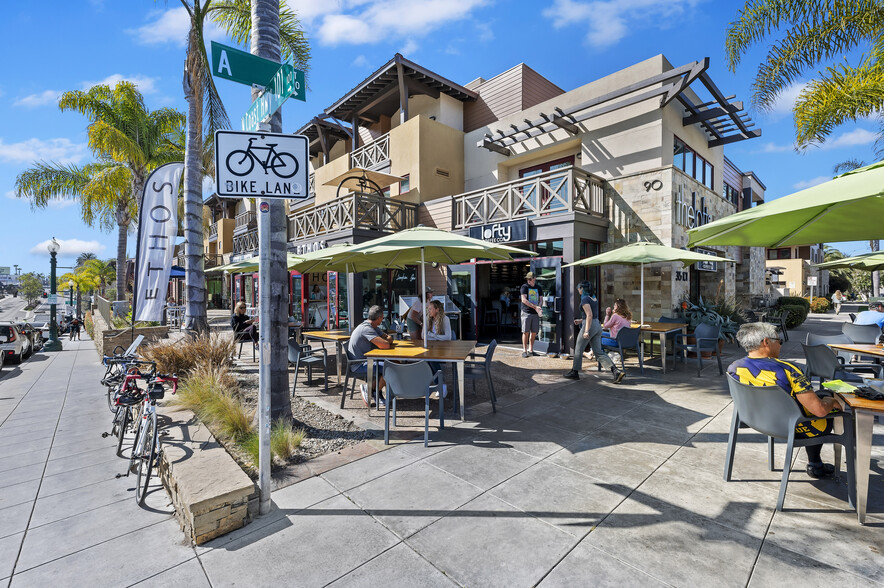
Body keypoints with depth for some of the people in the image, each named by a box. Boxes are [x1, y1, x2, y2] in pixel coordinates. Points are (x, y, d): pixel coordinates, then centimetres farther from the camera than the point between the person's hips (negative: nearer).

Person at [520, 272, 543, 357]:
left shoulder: (538, 288, 13)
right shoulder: (524, 287, -2)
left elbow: (540, 299, 18)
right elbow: (523, 300, -11)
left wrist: (539, 307, -4)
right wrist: (535, 307, -17)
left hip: (535, 313, 5)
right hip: (526, 312, -5)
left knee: (534, 332, 7)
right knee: (526, 332, -3)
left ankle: (530, 350, 18)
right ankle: (524, 350, 4)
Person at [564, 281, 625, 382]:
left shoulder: (585, 299, -12)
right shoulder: (594, 298, 15)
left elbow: (590, 315, -20)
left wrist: (586, 331, -23)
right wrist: (581, 320, 25)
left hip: (590, 326, -8)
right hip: (598, 325, 9)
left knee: (578, 350, 7)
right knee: (598, 352, 8)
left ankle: (575, 372, 18)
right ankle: (616, 371, -5)